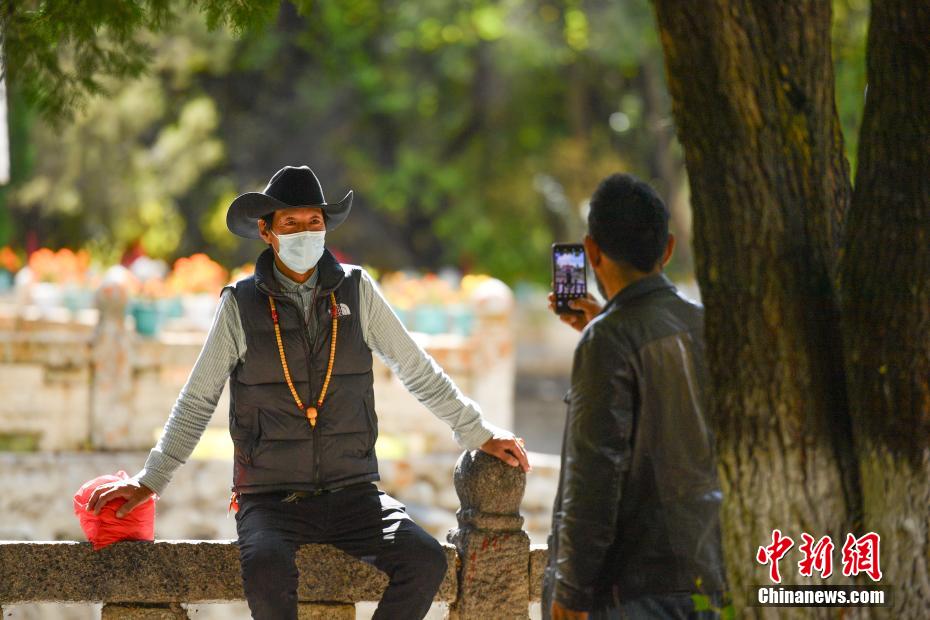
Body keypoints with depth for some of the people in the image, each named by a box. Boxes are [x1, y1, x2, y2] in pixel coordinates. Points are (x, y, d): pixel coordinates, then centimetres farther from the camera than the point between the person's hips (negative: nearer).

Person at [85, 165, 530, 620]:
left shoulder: (356, 291, 5)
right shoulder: (241, 304, 2)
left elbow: (419, 372, 15)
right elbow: (196, 402, 10)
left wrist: (479, 434, 14)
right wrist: (150, 480, 7)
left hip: (351, 492, 2)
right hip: (271, 498, -2)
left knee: (426, 560, -25)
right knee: (267, 570, -35)